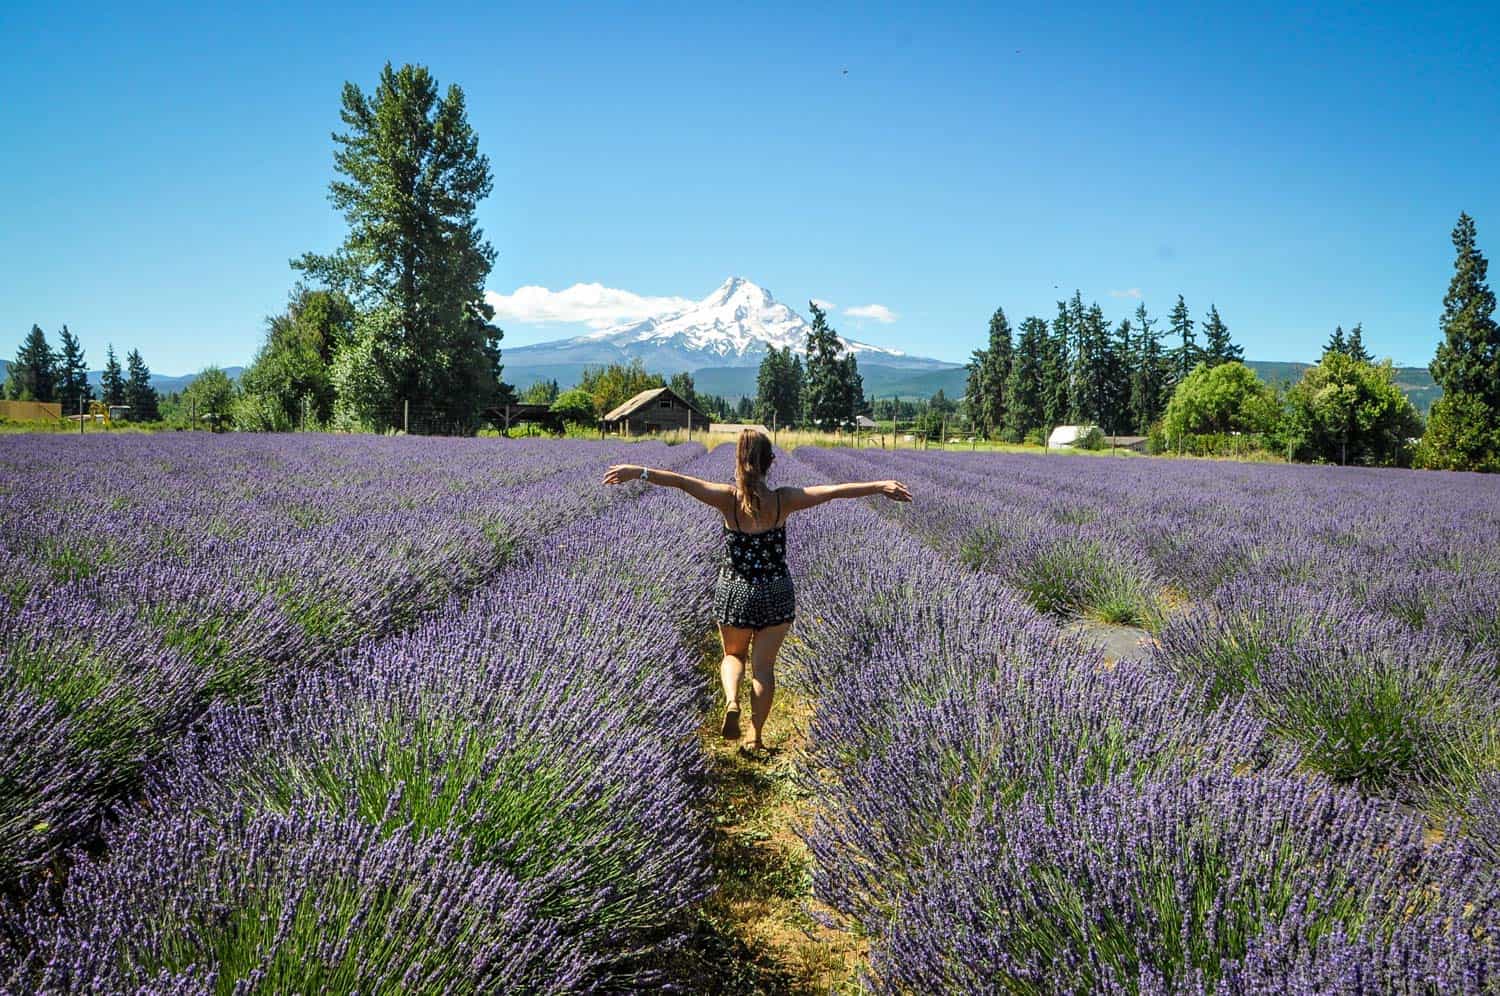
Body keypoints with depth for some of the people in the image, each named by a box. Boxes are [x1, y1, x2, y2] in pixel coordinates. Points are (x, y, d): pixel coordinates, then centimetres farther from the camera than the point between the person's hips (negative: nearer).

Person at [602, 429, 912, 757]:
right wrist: (880, 486, -5)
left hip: (734, 593, 0)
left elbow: (680, 481, -16)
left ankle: (732, 701, -4)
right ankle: (754, 738, 15)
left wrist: (638, 472, -12)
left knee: (733, 655, 23)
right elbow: (835, 490, -10)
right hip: (776, 594, 0)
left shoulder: (729, 498, -13)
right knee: (763, 666, 11)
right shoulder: (783, 500, -11)